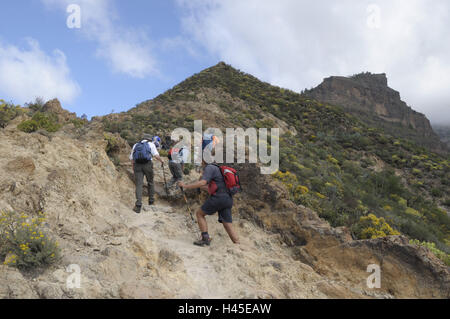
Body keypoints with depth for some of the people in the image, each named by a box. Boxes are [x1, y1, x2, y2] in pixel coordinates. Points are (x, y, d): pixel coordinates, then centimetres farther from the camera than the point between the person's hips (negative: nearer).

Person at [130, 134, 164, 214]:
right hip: (148, 165, -2)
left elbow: (131, 158, 18)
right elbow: (156, 155, -2)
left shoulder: (136, 145, 21)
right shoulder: (151, 144, 11)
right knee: (150, 182, 19)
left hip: (137, 165, 2)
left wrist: (133, 166, 34)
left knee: (139, 184, -3)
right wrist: (161, 161, 16)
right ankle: (151, 201, 26)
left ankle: (138, 205, -15)